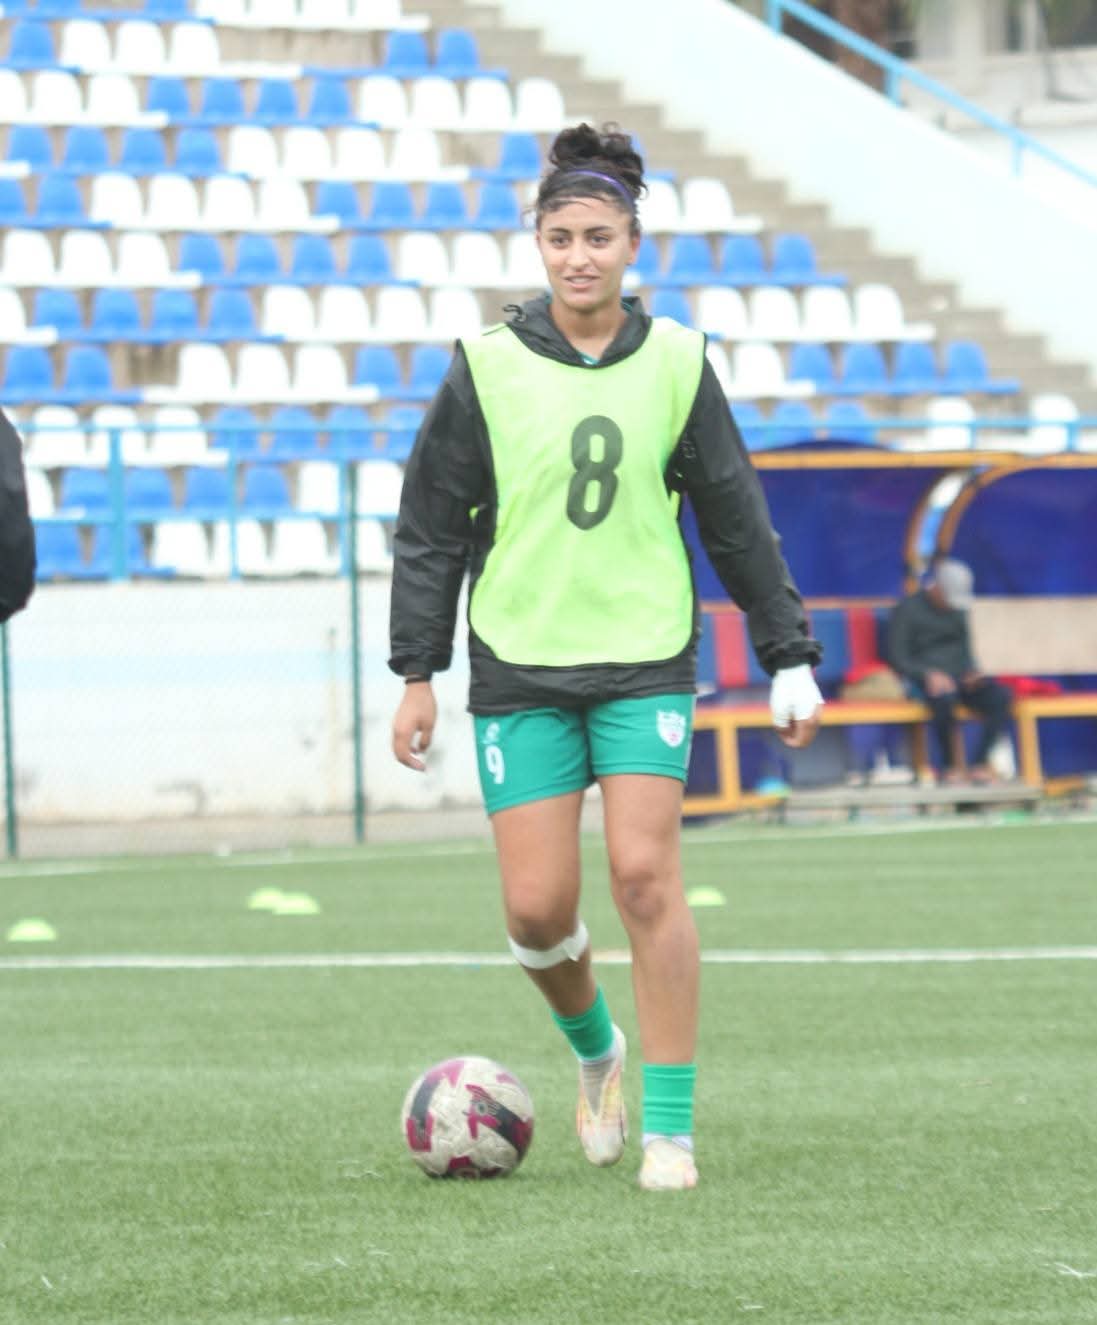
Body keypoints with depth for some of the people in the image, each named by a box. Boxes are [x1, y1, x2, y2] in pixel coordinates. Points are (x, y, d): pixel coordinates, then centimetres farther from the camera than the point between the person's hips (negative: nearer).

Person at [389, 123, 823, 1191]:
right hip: (520, 665, 0)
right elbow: (430, 528, 3)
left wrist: (789, 657, 7)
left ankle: (670, 1128, -7)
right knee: (537, 905, -5)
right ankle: (595, 1047, 28)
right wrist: (416, 674, 0)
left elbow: (737, 520, 8)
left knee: (645, 874, -15)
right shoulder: (488, 367, -2)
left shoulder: (673, 363, 1)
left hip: (644, 659, 0)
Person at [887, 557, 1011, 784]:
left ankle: (980, 764, -22)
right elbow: (898, 658, -5)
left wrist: (971, 672, 2)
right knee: (944, 698, -41)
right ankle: (949, 766, -24)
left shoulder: (958, 610, 19)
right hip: (925, 677, -6)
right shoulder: (909, 609, 0)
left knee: (1000, 696, -24)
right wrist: (929, 674, -20)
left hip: (959, 674, 6)